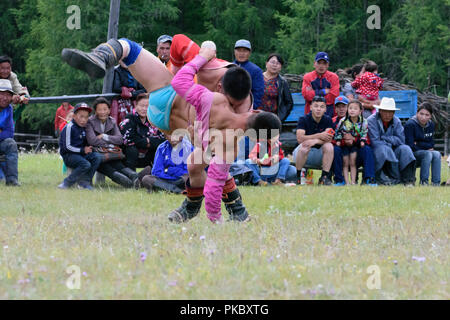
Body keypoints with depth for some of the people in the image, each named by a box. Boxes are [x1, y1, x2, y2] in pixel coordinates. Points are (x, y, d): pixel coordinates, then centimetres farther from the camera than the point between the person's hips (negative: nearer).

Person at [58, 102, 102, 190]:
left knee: (97, 157, -16)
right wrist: (82, 150, -15)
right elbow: (67, 147, -16)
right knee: (86, 164, -30)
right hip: (69, 156, -8)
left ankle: (85, 182, -11)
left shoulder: (84, 128, 13)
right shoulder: (69, 127, -12)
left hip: (81, 154, 8)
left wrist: (88, 148, 5)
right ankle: (67, 183, -20)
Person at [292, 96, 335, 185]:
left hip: (319, 154, 2)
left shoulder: (327, 120, -1)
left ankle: (325, 177, -23)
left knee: (328, 146, -26)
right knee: (304, 147, -34)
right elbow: (300, 138, -23)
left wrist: (315, 141, -34)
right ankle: (298, 176, -21)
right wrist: (319, 136, -31)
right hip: (304, 154, -2)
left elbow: (329, 139, -16)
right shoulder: (304, 119, -8)